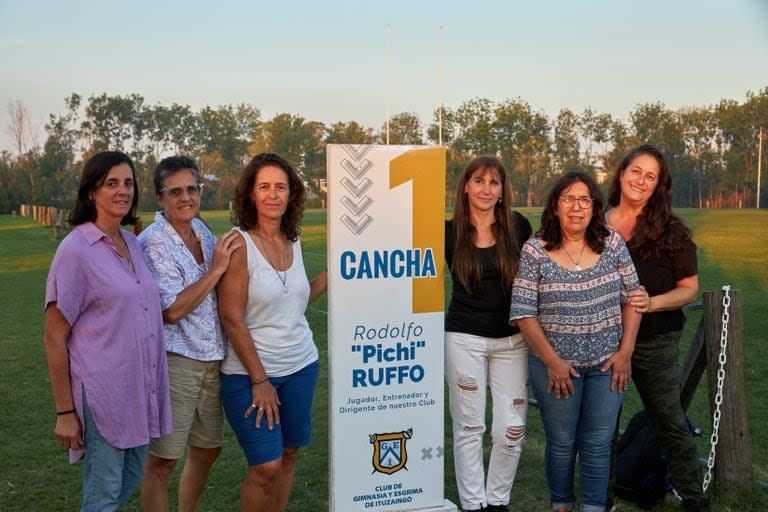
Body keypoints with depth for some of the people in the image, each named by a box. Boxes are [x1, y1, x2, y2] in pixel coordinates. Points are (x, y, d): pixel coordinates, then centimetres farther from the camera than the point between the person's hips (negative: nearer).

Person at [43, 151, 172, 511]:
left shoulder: (133, 244, 8)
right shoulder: (75, 249, -13)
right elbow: (54, 337, -12)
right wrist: (65, 412, -12)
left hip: (140, 388, 7)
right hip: (102, 394, -7)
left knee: (130, 483, 20)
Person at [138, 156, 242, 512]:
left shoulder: (201, 230, 8)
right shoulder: (152, 243, -13)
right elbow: (172, 311, -21)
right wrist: (216, 268, -19)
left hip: (212, 360, 8)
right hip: (175, 361, -8)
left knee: (207, 451, 19)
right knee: (162, 461, 1)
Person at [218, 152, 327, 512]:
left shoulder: (293, 241, 4)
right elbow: (231, 318, -15)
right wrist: (260, 380, -14)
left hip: (301, 366, 6)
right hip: (249, 373, -6)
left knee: (288, 456, 13)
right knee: (266, 466, -6)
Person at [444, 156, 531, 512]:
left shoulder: (518, 226, -1)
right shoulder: (450, 232, -3)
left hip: (512, 340, 2)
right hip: (464, 339, -1)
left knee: (512, 429, 4)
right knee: (469, 427, 5)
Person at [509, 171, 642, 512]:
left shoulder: (612, 243, -1)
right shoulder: (535, 252, -9)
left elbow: (631, 298, 4)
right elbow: (523, 313, -9)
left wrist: (625, 352, -3)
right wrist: (552, 362, -11)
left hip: (606, 364, 2)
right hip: (555, 364, -1)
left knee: (598, 443, 9)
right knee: (561, 443, 11)